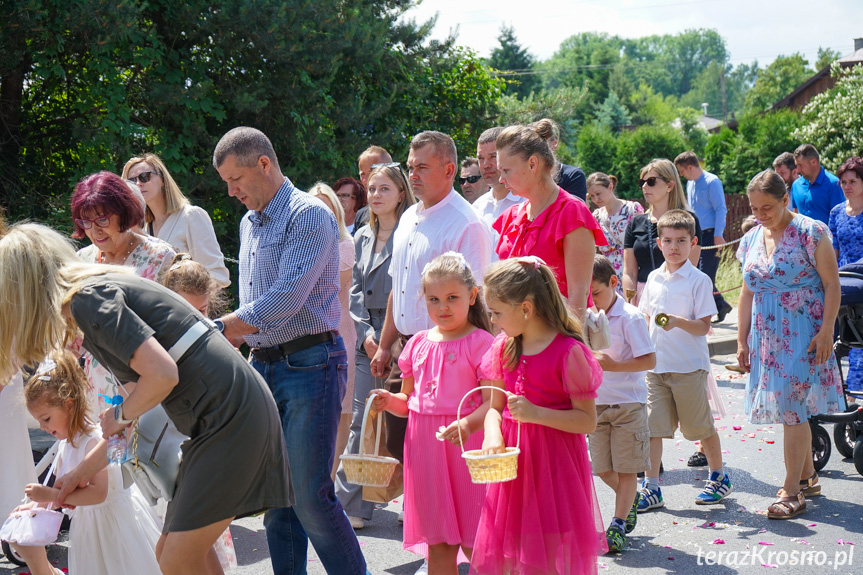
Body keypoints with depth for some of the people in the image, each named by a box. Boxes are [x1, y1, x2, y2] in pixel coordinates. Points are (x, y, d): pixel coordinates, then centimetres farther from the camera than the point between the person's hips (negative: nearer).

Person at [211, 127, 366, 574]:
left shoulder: (309, 215, -10)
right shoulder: (249, 223, 17)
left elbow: (287, 299, -20)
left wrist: (218, 329, -16)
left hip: (309, 365, -8)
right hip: (264, 365, 8)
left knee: (311, 496, -8)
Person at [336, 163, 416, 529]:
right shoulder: (362, 238, 15)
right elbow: (356, 290, 16)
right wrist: (365, 332, 1)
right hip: (369, 338, 5)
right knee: (362, 420, 3)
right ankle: (350, 503, 8)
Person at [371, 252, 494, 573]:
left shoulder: (481, 343, -7)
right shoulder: (419, 344, 11)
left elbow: (492, 402, -14)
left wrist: (468, 425, -32)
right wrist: (390, 401, -3)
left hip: (466, 449, -5)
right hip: (425, 450, 5)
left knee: (474, 544, 0)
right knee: (437, 543, 13)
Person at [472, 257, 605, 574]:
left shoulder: (568, 351, -14)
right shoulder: (504, 347, 6)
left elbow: (588, 421, -13)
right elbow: (495, 407, 11)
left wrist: (536, 413, -23)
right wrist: (493, 434, -10)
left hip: (554, 464, -6)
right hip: (513, 462, 6)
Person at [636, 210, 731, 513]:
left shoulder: (699, 280, -8)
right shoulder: (654, 278, 9)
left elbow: (704, 326, -12)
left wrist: (678, 322, -29)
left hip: (689, 367, -4)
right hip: (656, 365, 5)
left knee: (701, 426, 8)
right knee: (652, 426, 0)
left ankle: (719, 477, 28)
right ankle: (651, 488, 5)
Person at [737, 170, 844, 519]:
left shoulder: (811, 233, -8)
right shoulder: (751, 240, 9)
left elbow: (832, 284, -8)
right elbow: (747, 293, 15)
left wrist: (826, 331, -15)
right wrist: (742, 341, 13)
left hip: (804, 334, -6)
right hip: (768, 336, 6)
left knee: (792, 407, -10)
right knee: (791, 409, 10)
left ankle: (791, 491, -4)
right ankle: (808, 477, 24)